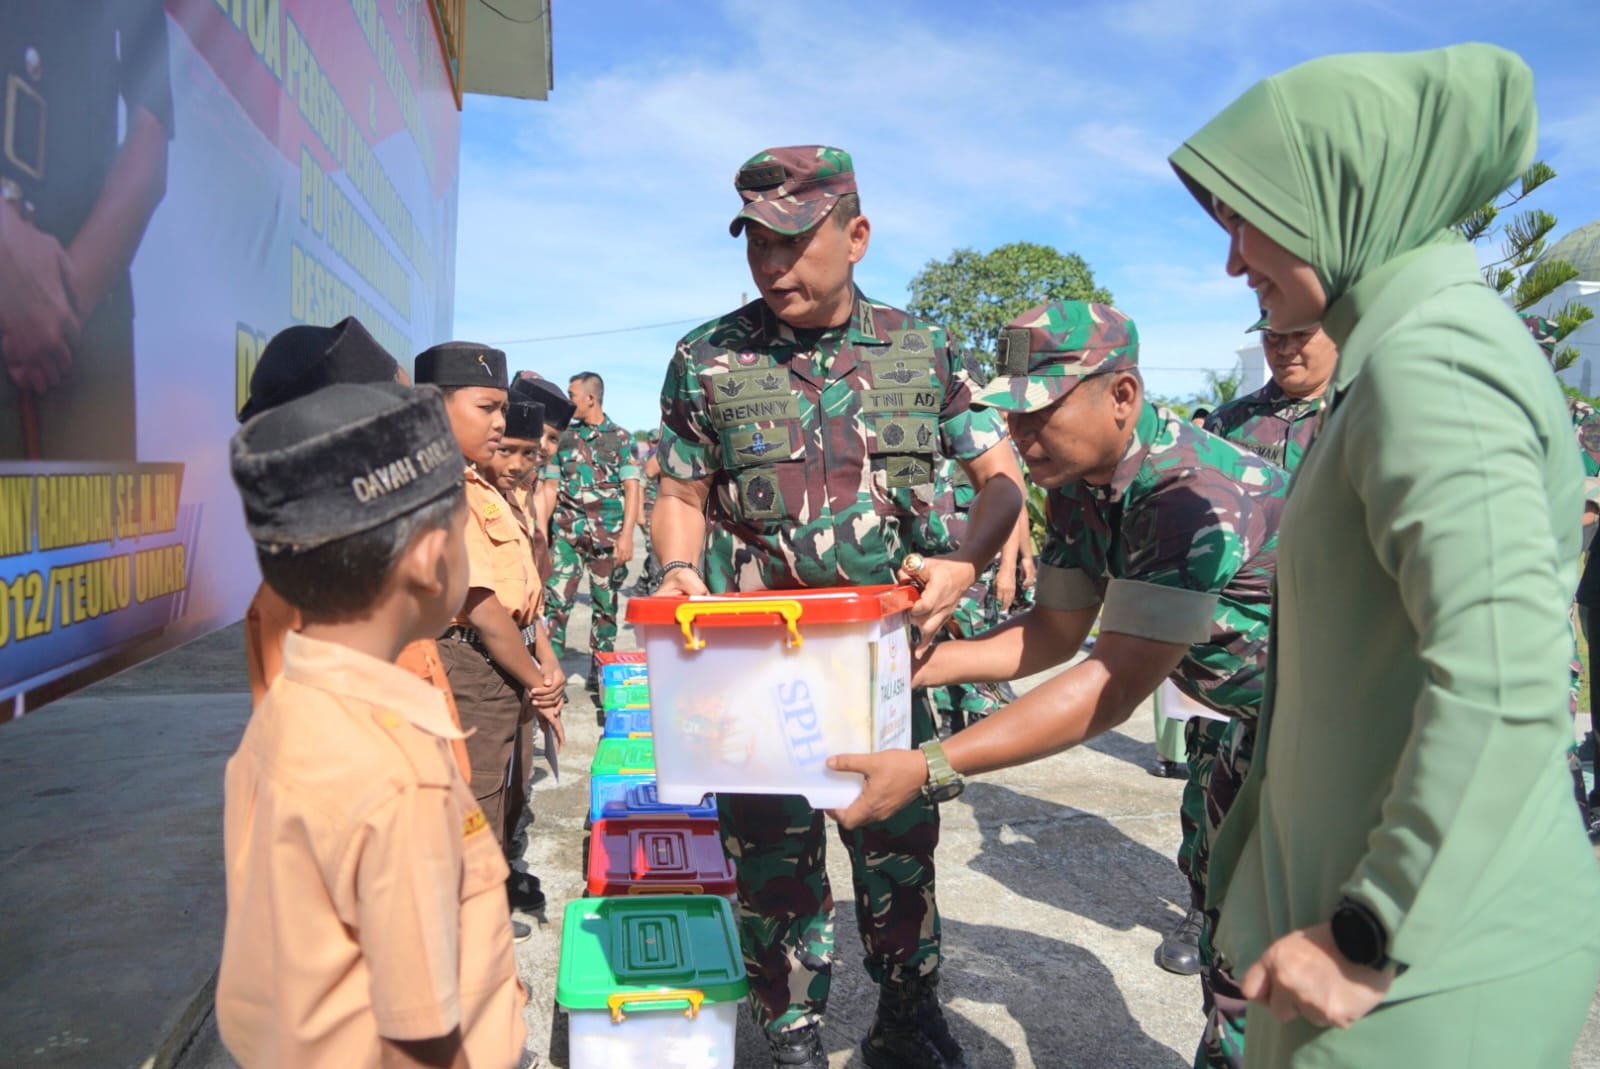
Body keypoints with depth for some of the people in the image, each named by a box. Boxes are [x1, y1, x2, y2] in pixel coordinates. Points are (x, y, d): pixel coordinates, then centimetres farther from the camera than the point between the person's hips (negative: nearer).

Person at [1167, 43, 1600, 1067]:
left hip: (1436, 956, -9)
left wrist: (1372, 937, -21)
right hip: (1414, 913, 9)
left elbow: (1501, 682, -30)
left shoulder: (1428, 357, -20)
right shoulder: (1422, 343, 10)